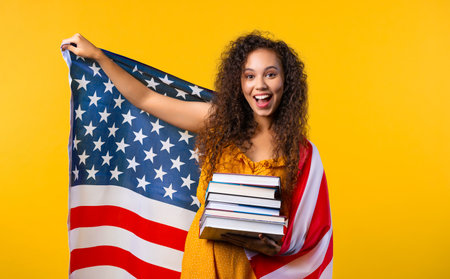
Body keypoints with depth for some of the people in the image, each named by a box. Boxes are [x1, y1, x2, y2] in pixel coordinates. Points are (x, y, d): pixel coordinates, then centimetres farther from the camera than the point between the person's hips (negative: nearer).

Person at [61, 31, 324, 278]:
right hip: (206, 253, 1)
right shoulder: (218, 120, -4)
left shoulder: (298, 148, -7)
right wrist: (96, 55, 1)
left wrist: (270, 246, -20)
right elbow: (144, 99, 1)